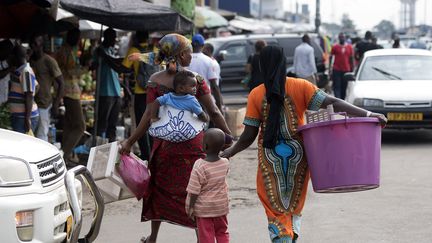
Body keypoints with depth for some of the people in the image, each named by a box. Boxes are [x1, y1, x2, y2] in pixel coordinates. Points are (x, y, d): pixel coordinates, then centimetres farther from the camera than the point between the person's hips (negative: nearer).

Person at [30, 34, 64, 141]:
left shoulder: (49, 61, -9)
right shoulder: (30, 60, 10)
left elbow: (61, 84, -8)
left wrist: (56, 105, -13)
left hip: (44, 105, -6)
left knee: (41, 137, -7)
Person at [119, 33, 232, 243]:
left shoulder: (155, 80, -5)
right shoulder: (195, 79, -7)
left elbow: (149, 116, -10)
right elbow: (213, 112, -8)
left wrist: (130, 142, -4)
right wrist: (228, 136, 0)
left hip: (164, 143, 2)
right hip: (192, 143, -2)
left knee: (159, 189, 17)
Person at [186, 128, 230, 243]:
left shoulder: (199, 166, -22)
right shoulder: (225, 163, -10)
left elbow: (194, 191, -19)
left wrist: (190, 207, -7)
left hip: (203, 208, -4)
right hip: (221, 207, 4)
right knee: (222, 232, 19)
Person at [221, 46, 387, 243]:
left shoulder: (256, 95, -6)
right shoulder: (300, 87, -6)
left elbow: (249, 136, -6)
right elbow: (332, 104, -15)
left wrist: (229, 152, 11)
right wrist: (368, 115, -15)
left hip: (270, 158, -1)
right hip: (298, 155, 1)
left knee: (276, 211, 8)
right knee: (294, 207, 22)